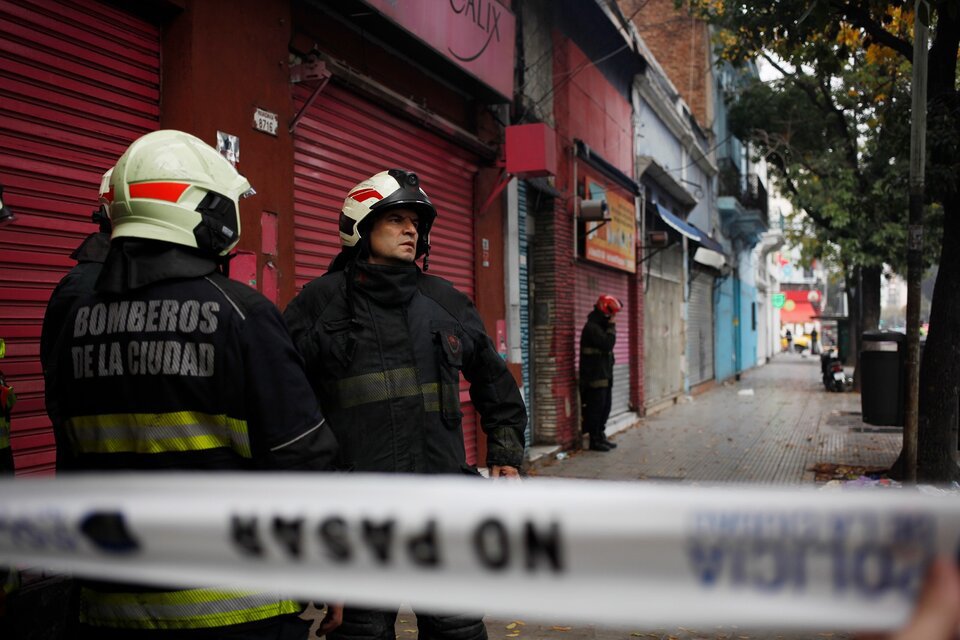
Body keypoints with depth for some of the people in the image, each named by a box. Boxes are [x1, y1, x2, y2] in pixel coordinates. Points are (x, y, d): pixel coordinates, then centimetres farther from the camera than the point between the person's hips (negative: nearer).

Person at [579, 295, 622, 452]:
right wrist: (612, 327, -18)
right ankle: (594, 440, 2)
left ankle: (600, 436, 24)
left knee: (605, 407, 14)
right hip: (595, 377, -10)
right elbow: (607, 344, -25)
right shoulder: (592, 328, -16)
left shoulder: (600, 326, 16)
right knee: (596, 408, -5)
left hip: (604, 375, 10)